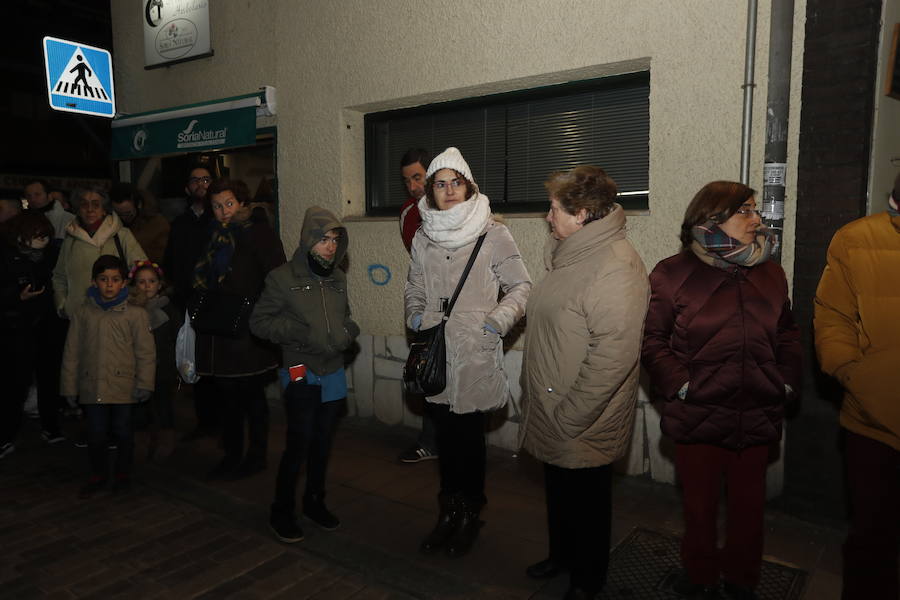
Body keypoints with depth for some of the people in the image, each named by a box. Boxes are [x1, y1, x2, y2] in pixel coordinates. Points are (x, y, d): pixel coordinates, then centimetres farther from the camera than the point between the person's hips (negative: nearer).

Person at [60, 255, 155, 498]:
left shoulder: (135, 314, -3)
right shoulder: (82, 313, 4)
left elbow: (146, 352, -2)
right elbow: (71, 352, 8)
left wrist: (144, 384, -7)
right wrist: (69, 386, 7)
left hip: (124, 386, -1)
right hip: (92, 386, 2)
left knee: (123, 432, 10)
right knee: (95, 434, 8)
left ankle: (123, 473, 29)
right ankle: (98, 474, 29)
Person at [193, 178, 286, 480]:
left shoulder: (259, 233, -6)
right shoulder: (215, 236, 14)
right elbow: (203, 281, 19)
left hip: (249, 331, -6)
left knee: (250, 393, 4)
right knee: (227, 394, 14)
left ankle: (256, 456, 19)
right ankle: (232, 455, 28)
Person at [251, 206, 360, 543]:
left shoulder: (338, 278, 7)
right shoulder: (283, 278, -8)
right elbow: (259, 321, -8)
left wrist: (348, 330, -2)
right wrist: (300, 332, -19)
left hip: (334, 374, 5)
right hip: (301, 376, -5)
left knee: (323, 443, 15)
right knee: (298, 445, -2)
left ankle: (315, 502, 34)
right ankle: (282, 512, 18)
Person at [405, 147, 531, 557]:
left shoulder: (492, 234, -7)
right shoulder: (423, 238, 8)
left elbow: (520, 286, -2)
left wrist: (500, 319, -16)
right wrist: (415, 314, 4)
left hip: (475, 355, -4)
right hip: (435, 355, 4)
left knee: (470, 436, 5)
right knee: (446, 435, 14)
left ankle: (470, 515, 27)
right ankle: (449, 512, 32)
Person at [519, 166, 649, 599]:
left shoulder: (615, 269, -25)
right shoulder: (569, 256, 7)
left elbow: (614, 356, -30)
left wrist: (570, 417, -24)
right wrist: (535, 394, 15)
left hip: (582, 426, -8)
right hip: (552, 416, 9)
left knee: (586, 500, 14)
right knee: (558, 491, 25)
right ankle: (561, 555, 49)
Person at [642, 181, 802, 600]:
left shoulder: (770, 273, 6)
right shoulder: (673, 274, -8)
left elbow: (787, 334, 14)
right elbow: (651, 338, -7)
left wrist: (787, 382, 2)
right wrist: (680, 385, -15)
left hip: (758, 420, 4)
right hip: (697, 419, -3)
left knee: (749, 505, 17)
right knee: (700, 505, 13)